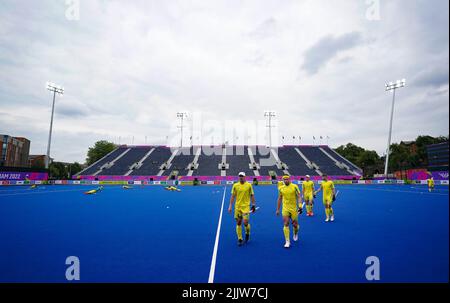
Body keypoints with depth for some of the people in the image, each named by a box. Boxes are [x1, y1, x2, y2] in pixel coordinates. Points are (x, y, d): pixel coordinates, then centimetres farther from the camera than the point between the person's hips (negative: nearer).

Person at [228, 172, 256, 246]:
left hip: (246, 206, -2)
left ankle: (247, 233, 23)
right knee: (238, 223, 5)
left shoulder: (249, 185, 0)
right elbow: (233, 196, 5)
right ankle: (240, 239, 18)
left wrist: (253, 205, 3)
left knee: (245, 222, -10)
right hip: (237, 207, 2)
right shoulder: (235, 185, 2)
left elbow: (252, 195, 6)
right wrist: (230, 206, 1)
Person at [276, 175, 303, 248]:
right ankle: (287, 241, 0)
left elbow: (299, 196, -6)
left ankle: (295, 234, 42)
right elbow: (279, 199, 12)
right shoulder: (281, 188, 3)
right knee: (285, 224, -8)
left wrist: (300, 205, -21)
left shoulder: (294, 186, -6)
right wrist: (277, 209, 13)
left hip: (294, 208, -1)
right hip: (285, 208, 2)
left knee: (295, 224, 9)